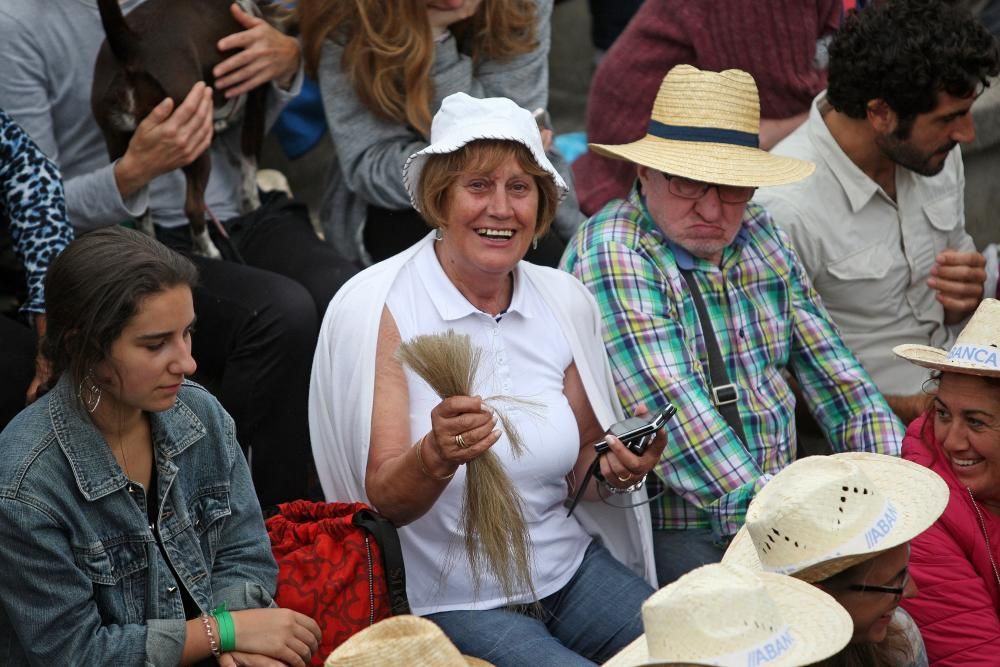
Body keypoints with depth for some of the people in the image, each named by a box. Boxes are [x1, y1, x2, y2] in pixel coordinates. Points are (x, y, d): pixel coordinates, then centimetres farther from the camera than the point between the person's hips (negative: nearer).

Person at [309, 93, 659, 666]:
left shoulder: (566, 301, 5)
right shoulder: (376, 309, -10)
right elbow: (385, 500, -14)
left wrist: (615, 468, -7)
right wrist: (437, 456, -35)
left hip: (570, 570, 5)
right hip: (450, 604, -5)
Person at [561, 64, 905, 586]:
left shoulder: (759, 237, 11)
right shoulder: (612, 254, -13)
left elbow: (830, 369, 13)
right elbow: (670, 409, -22)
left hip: (773, 506, 6)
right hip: (664, 529, -6)